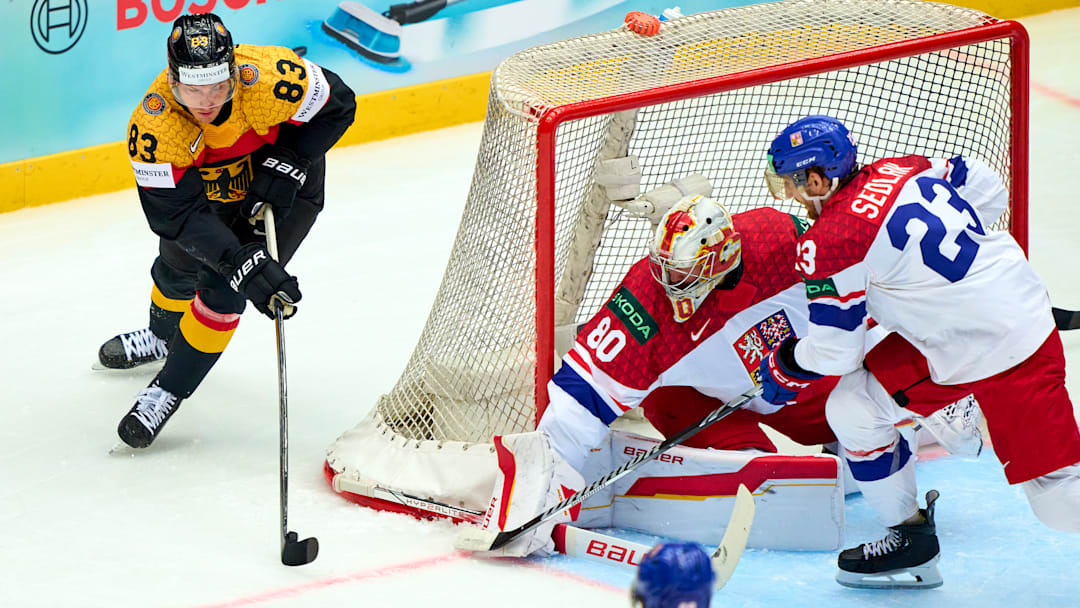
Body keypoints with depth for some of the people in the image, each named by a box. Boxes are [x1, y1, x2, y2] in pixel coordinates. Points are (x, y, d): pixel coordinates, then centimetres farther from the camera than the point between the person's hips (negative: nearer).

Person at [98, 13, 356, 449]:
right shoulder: (153, 124, -35)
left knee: (223, 289, -14)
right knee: (178, 263, 20)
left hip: (288, 184, -3)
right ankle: (161, 338, 55)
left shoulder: (266, 77, -40)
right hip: (211, 187, 3)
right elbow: (178, 213, -35)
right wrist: (244, 264, -45)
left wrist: (286, 164, -29)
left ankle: (171, 390, 4)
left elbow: (338, 105, -21)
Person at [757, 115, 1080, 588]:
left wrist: (783, 369, 12)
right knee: (852, 408, 9)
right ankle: (910, 538, 22)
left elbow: (832, 352, -10)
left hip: (1008, 353, -10)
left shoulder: (827, 243, -18)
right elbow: (988, 192, 14)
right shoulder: (900, 170, 2)